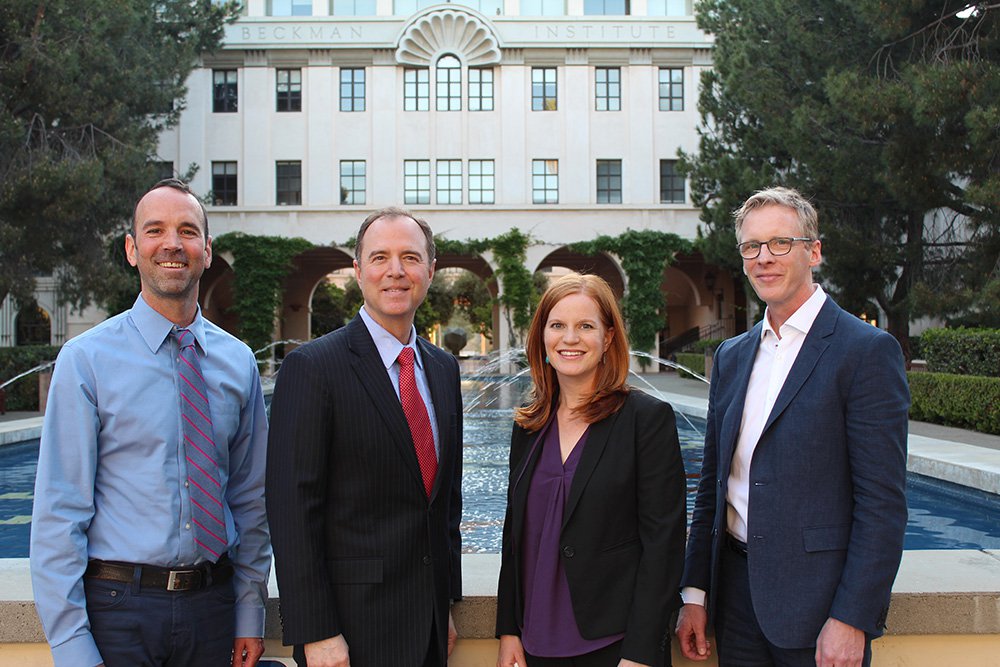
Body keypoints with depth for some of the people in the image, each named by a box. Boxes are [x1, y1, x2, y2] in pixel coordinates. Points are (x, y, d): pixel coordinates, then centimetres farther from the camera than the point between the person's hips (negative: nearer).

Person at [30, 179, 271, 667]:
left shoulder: (239, 362, 3)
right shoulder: (86, 360, -7)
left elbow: (250, 499, 7)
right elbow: (59, 513, -8)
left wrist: (250, 616, 5)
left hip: (212, 605, 3)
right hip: (117, 606, -3)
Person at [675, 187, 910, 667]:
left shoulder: (867, 350, -9)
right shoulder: (731, 356, 10)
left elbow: (883, 502, -13)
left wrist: (851, 619, -16)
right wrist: (695, 592, 10)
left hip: (818, 602, -5)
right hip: (737, 595, 6)